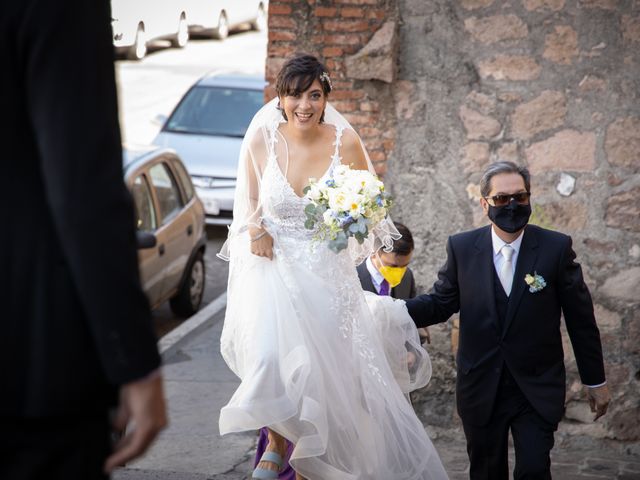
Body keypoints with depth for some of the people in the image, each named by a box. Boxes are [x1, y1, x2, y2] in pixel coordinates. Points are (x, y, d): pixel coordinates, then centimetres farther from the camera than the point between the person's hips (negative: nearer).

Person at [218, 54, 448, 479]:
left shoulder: (345, 143, -9)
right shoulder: (262, 139, -7)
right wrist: (255, 230, -11)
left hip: (326, 272, 1)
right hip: (272, 265, 0)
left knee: (319, 370, 5)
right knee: (270, 357, -22)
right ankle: (276, 444, 6)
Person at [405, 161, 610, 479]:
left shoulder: (556, 248, -5)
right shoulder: (461, 248, -1)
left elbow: (580, 319, 0)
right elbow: (440, 302, 3)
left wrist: (595, 381, 5)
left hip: (537, 390, -2)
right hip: (481, 390, 2)